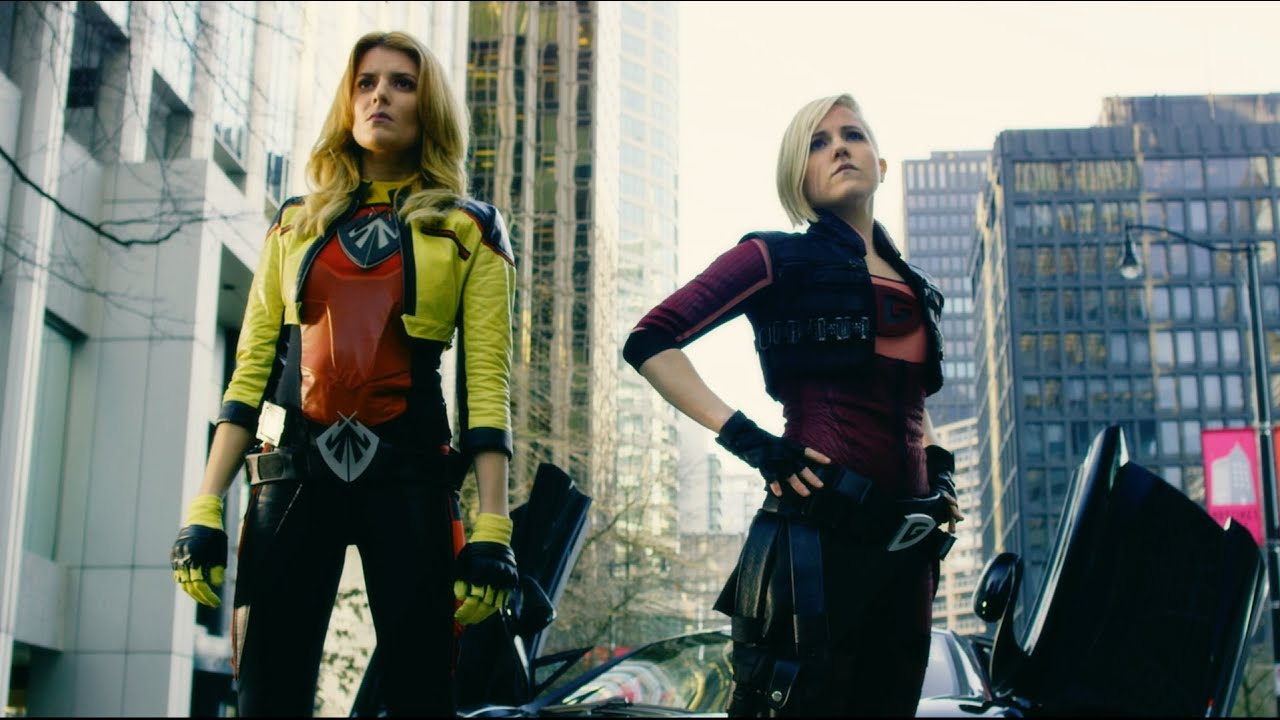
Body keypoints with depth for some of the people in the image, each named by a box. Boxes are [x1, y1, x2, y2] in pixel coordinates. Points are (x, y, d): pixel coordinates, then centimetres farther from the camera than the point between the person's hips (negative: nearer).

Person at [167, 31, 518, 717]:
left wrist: (491, 529, -9)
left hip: (409, 477, -2)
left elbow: (487, 383, -1)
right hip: (295, 474, 2)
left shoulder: (469, 230, 8)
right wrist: (205, 509, 3)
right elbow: (253, 369, 11)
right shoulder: (297, 223, 16)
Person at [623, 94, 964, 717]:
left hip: (907, 543, 7)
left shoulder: (914, 289, 19)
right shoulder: (778, 260, 1)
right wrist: (748, 440, -15)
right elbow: (650, 343, -8)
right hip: (817, 532, -7)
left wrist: (938, 466, 16)